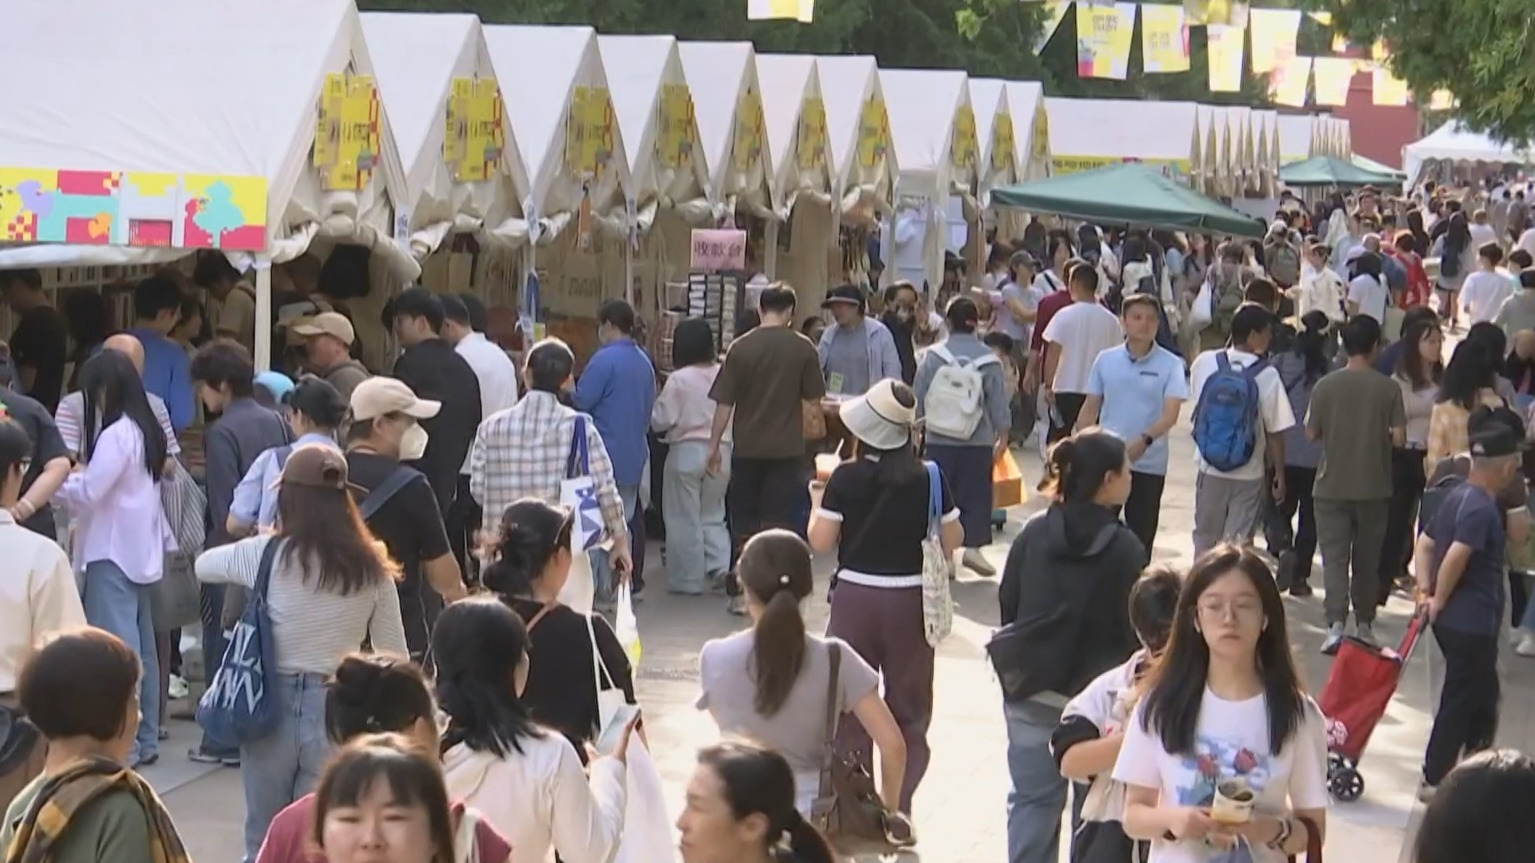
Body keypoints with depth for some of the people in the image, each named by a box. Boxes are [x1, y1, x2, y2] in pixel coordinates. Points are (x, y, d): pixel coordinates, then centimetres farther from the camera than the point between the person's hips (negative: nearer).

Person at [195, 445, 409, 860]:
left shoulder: (266, 555, -6)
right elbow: (394, 657, 2)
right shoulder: (371, 567, -2)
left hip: (273, 705, -1)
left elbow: (202, 565, 15)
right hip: (337, 712, 1)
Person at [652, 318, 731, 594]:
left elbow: (661, 420, -10)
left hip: (686, 450, -4)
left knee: (684, 518, 7)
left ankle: (688, 579, 11)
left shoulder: (678, 379, -13)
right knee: (713, 514, 18)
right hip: (721, 450, 4)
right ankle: (721, 566, 2)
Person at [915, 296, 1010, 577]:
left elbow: (919, 398, 2)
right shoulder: (988, 359, -4)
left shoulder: (932, 356, -3)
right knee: (976, 495, 6)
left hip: (939, 440, 1)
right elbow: (998, 401, 0)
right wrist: (1003, 435, 10)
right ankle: (974, 545, -3)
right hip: (978, 441, -1)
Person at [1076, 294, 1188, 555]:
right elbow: (1090, 410, 8)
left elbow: (1170, 415, -17)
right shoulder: (1106, 360, 2)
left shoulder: (1171, 364, -7)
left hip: (1149, 464, -2)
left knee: (1141, 536, 7)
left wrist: (1145, 440, -34)